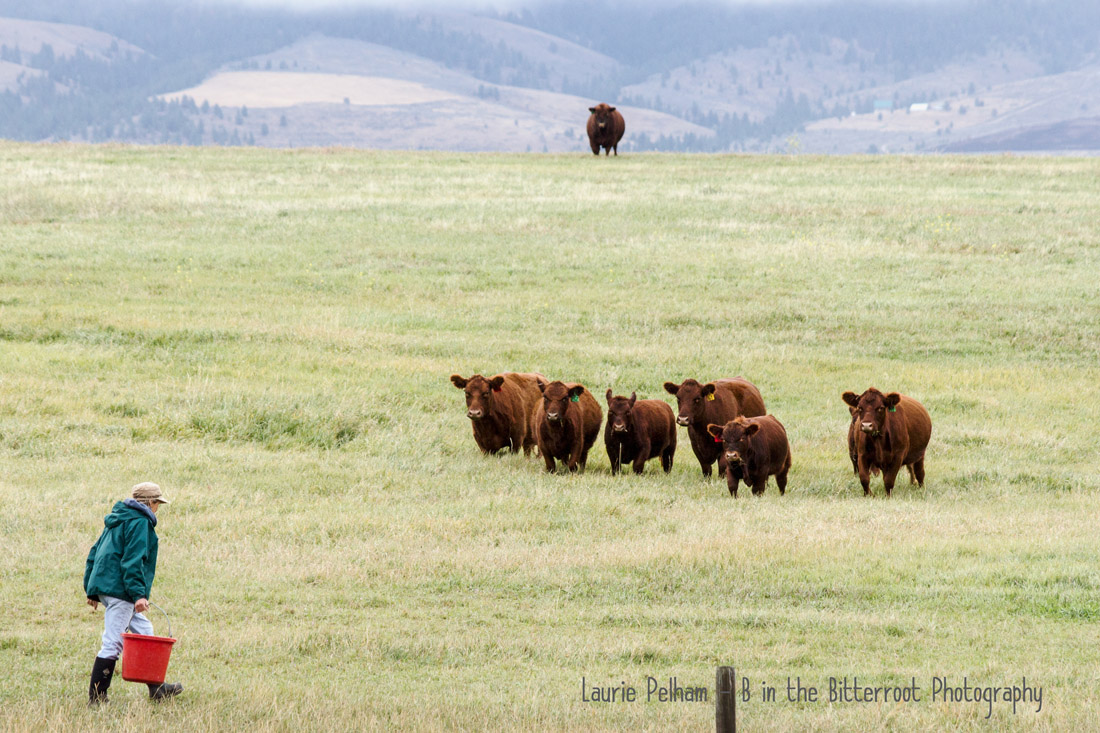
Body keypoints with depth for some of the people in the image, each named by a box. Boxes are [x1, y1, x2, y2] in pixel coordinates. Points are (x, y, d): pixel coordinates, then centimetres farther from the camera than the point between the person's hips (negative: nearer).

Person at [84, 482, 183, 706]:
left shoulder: (117, 520, 20)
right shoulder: (139, 523, -9)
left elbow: (95, 554, 22)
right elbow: (133, 561, -20)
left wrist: (92, 591, 24)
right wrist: (138, 594, -23)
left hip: (104, 586, 10)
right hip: (120, 590, -10)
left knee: (143, 630, 18)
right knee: (113, 643, -8)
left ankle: (156, 688, 24)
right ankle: (96, 697, -7)